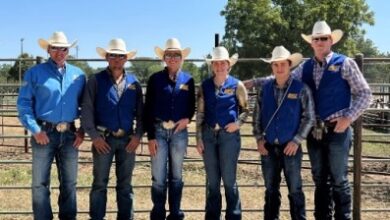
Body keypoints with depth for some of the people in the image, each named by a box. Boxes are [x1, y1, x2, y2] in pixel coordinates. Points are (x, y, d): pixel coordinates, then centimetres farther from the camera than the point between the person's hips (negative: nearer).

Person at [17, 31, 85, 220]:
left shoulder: (78, 75, 8)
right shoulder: (35, 73, 0)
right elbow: (23, 103, -3)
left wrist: (83, 130, 1)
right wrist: (35, 130, -11)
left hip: (69, 134, 3)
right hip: (44, 133, -3)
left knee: (69, 182, 10)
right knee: (40, 182, 3)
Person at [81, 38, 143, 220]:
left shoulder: (133, 82, 7)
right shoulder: (96, 80, -1)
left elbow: (140, 112, 9)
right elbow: (86, 111, -4)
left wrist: (138, 135, -2)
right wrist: (94, 136, -11)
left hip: (127, 139, 3)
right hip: (103, 138, -2)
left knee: (125, 184, 11)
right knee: (100, 183, 4)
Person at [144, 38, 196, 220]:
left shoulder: (188, 80, 5)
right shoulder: (155, 79, 0)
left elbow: (192, 106, 12)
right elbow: (148, 109, -1)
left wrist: (187, 119, -10)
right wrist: (150, 136, -6)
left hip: (179, 132, 1)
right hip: (158, 130, -1)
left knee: (176, 176, 11)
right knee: (158, 177, 1)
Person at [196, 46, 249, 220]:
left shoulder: (236, 85, -1)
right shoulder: (205, 86, 5)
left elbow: (245, 109, 8)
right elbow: (200, 114, 7)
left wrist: (238, 123, -11)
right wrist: (199, 138, 3)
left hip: (229, 135, -2)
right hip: (209, 135, 3)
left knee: (229, 180, 1)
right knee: (212, 181, 10)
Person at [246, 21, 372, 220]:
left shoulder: (345, 63, -3)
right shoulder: (306, 67, 9)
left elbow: (364, 94, -2)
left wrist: (348, 118, -11)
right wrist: (255, 82, 5)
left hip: (337, 130, -4)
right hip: (314, 132, 4)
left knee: (338, 180, 3)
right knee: (320, 180, 12)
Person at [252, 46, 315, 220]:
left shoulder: (301, 89, -4)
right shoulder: (264, 88, 5)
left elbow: (309, 117, -5)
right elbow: (257, 116, 9)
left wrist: (296, 141, -11)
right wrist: (259, 139, 0)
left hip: (290, 147, -3)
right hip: (268, 147, 3)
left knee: (295, 190, 5)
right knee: (271, 190, 13)